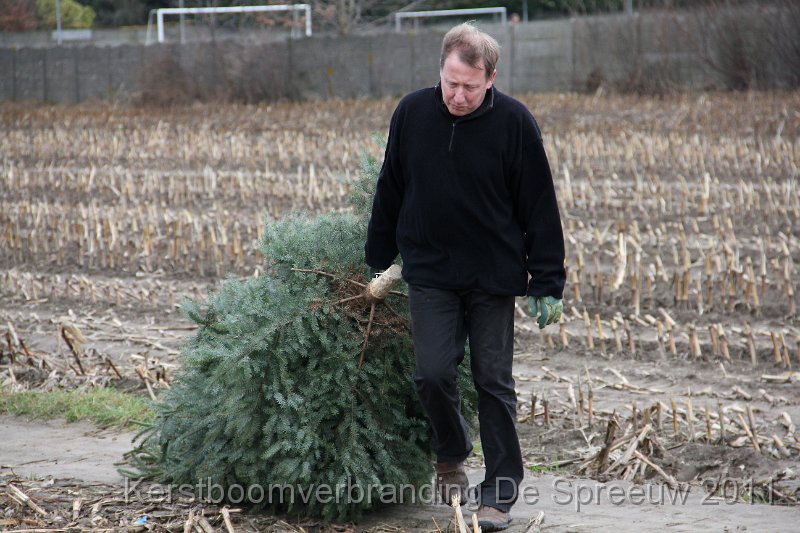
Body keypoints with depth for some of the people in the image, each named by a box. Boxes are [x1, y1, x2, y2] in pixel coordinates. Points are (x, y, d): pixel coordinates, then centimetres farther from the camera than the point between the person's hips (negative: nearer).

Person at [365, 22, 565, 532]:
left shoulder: (514, 122, -11)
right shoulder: (412, 113, -4)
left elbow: (540, 207, -7)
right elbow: (389, 194, 8)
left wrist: (548, 283, -8)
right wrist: (376, 262, 12)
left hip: (494, 276, -2)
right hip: (430, 273, 2)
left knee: (494, 382, 2)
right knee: (433, 374, -7)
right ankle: (451, 455, 23)